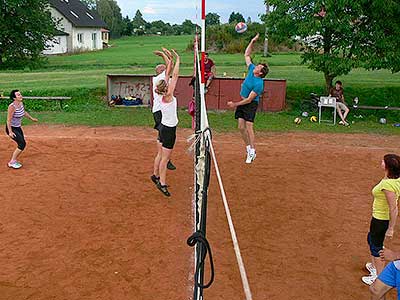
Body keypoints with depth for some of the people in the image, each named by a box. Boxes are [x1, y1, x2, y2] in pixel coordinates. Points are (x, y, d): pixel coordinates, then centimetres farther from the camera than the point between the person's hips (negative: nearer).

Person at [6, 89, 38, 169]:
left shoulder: (21, 103, -1)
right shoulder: (12, 107, -25)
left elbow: (24, 112, 20)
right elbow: (8, 120, -23)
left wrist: (31, 118, 29)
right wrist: (10, 132, -27)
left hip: (18, 127, 9)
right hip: (11, 128, -9)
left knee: (23, 144, 9)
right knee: (22, 144, -15)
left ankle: (14, 161, 24)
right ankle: (12, 162, -4)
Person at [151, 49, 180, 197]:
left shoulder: (161, 95, -1)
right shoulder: (168, 96, -22)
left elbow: (168, 75, 5)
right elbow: (175, 76, -21)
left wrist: (171, 60, 5)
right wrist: (177, 60, -14)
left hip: (164, 127, 8)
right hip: (169, 129, -8)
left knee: (160, 154, 21)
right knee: (165, 158, -1)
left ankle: (156, 175, 36)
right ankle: (162, 184, 8)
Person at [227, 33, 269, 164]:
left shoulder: (258, 84, -23)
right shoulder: (252, 69, -1)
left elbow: (249, 99, -22)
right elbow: (246, 55, 11)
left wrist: (235, 104, -18)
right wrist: (252, 42, 2)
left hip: (251, 104, -8)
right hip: (242, 102, 8)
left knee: (248, 126, -13)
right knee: (241, 127, 4)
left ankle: (252, 151, -6)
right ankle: (248, 148, 15)